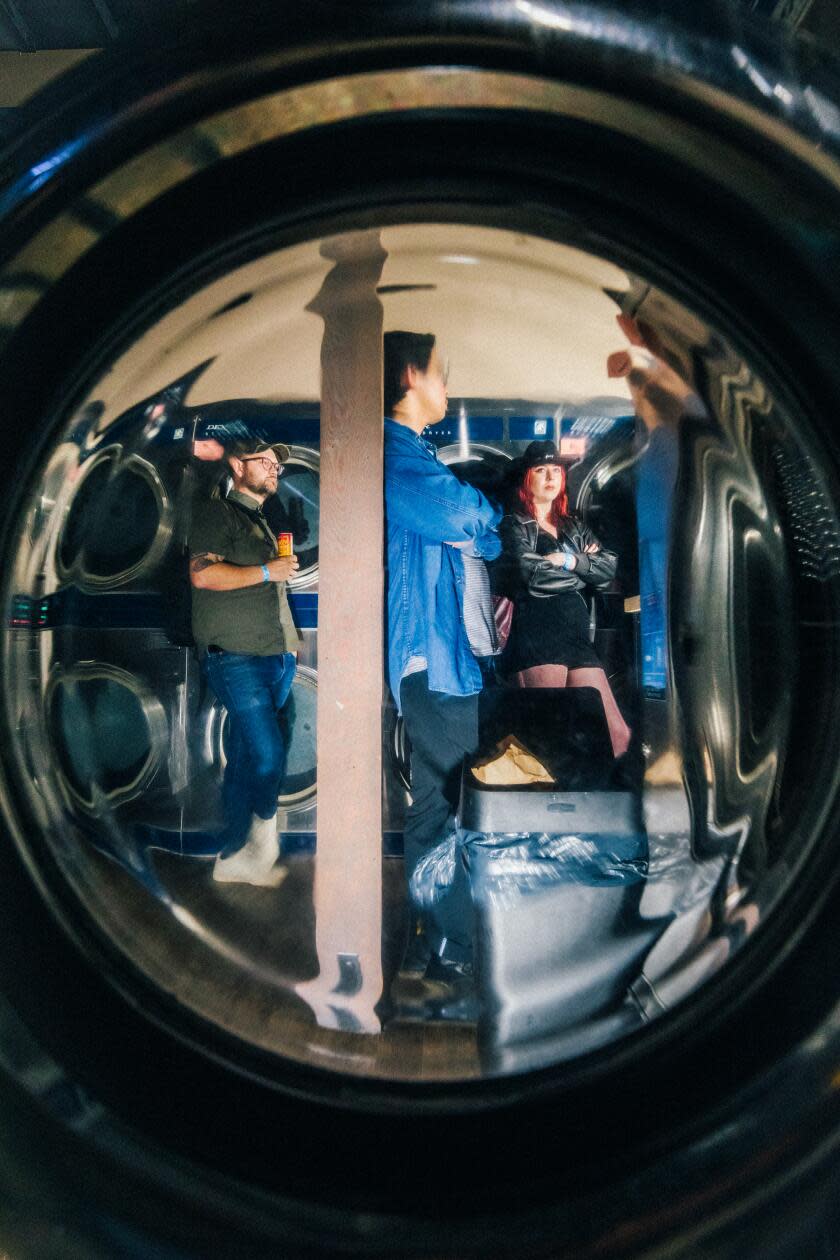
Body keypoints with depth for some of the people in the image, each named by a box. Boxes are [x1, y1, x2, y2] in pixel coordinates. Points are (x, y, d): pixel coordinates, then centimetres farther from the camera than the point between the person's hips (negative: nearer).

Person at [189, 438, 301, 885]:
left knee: (244, 759, 9)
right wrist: (267, 571, -11)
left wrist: (290, 645, 20)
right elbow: (202, 574, -18)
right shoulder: (216, 511, -2)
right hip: (235, 656, -8)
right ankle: (263, 837, 5)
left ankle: (234, 858, 15)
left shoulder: (263, 523, 24)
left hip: (273, 655, 8)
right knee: (268, 753, -14)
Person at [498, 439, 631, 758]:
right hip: (535, 637, -6)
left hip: (577, 636, 6)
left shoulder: (575, 528, 26)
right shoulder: (514, 525, 8)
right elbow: (531, 573, -10)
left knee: (617, 734, -6)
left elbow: (609, 568, 12)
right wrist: (585, 567, 5)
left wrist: (569, 560, -2)